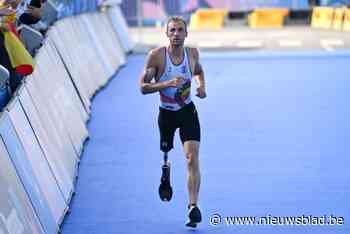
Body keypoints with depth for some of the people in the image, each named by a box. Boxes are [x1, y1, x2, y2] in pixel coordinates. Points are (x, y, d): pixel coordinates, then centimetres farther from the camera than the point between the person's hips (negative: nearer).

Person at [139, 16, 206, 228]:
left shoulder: (192, 53, -5)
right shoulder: (156, 55, -15)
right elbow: (143, 87, -16)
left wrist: (202, 85, -2)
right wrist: (168, 83, -30)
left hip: (188, 111, 0)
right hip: (166, 113, 0)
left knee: (192, 158, -14)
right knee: (166, 152, 16)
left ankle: (193, 206, -17)